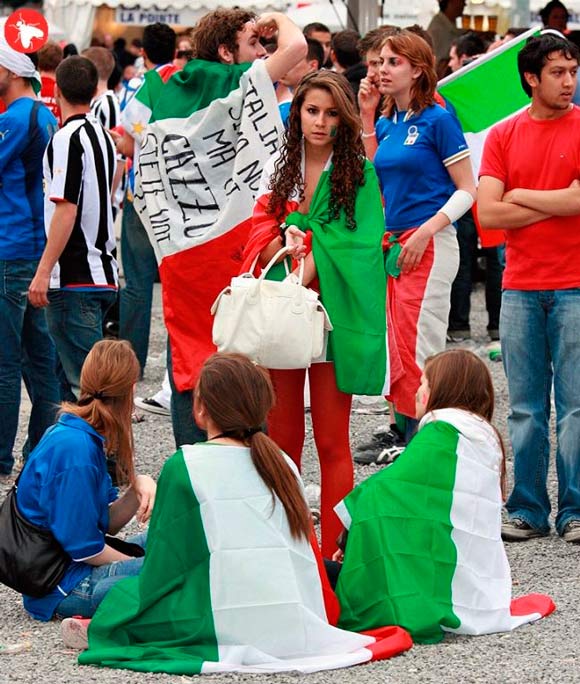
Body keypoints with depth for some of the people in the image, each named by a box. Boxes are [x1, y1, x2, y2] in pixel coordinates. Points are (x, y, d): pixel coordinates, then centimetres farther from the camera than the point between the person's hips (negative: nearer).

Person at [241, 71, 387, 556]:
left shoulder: (359, 174, -1)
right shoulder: (279, 168, 10)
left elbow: (353, 245, -9)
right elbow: (260, 233, 5)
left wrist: (308, 270, -19)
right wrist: (287, 246, -14)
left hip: (332, 312, -3)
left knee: (331, 441, -2)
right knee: (281, 437, 6)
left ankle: (333, 551, 0)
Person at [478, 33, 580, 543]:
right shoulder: (503, 136, 7)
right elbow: (487, 214, -2)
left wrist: (520, 195, -2)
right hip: (520, 288, 2)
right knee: (525, 409, 6)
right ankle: (528, 510, 13)